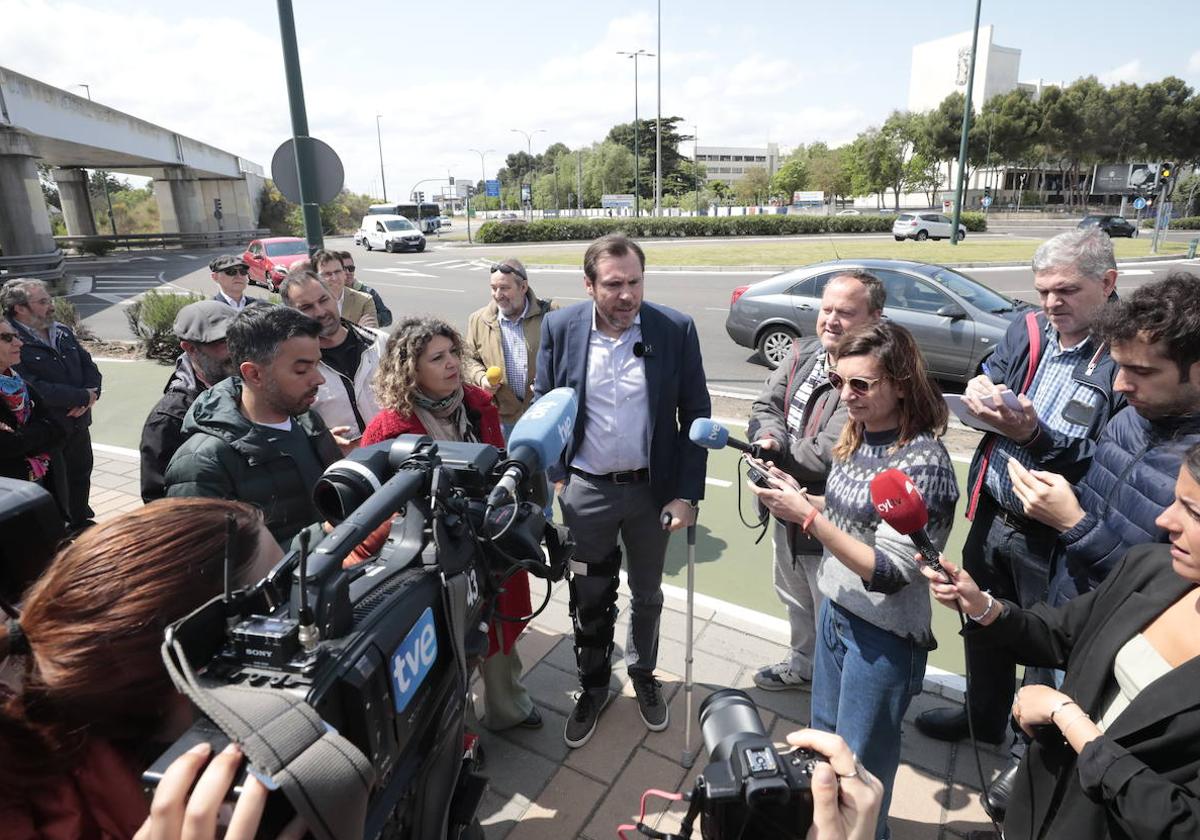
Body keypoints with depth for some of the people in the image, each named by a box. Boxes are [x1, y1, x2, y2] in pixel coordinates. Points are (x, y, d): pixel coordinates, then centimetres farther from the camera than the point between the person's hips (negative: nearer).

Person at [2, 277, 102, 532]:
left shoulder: (63, 333, 7)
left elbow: (89, 366, 8)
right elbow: (33, 390, -26)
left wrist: (91, 395, -13)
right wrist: (82, 397, -20)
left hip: (78, 423, 7)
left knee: (81, 475, 22)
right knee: (54, 491, 4)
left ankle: (81, 521, 42)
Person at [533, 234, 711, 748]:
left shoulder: (676, 330, -11)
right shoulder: (560, 328, -8)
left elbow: (695, 414, -6)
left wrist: (687, 493, -8)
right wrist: (544, 481, -2)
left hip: (652, 489, 0)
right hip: (585, 491, 0)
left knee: (647, 595, 20)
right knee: (589, 599, 16)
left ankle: (643, 676, 46)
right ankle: (592, 686, 41)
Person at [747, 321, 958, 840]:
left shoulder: (922, 462, -25)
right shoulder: (857, 436, -2)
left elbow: (888, 573, -26)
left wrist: (806, 517, -30)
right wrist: (798, 498, -6)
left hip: (882, 635, -8)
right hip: (834, 609, 8)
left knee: (860, 764, 14)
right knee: (823, 738, 26)